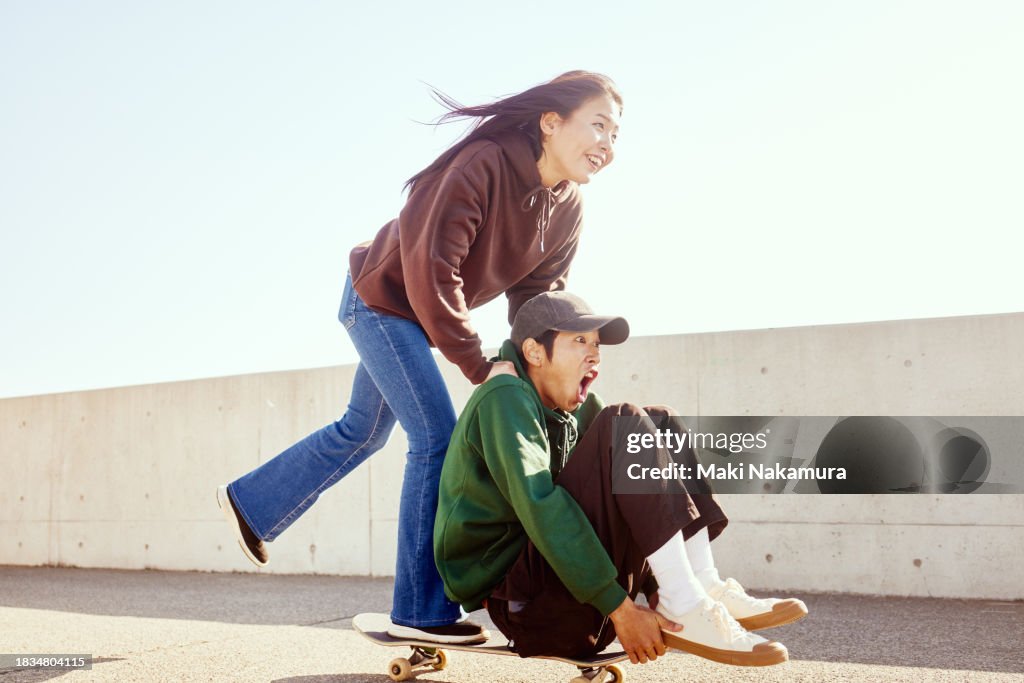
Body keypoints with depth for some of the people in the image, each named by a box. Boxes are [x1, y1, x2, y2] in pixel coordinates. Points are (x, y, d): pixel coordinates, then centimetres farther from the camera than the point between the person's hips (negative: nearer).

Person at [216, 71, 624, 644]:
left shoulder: (567, 212, -7)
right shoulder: (483, 165, -30)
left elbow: (539, 297, -2)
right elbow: (431, 271, -33)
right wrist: (480, 365, -31)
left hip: (422, 317, 9)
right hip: (384, 298, -9)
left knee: (362, 432, 20)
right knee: (437, 437, -14)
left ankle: (250, 504, 41)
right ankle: (422, 610, -3)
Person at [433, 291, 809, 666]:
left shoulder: (575, 409, 14)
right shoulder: (505, 400, -13)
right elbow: (539, 506, -25)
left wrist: (659, 584, 3)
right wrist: (618, 606, -27)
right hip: (519, 602, -9)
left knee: (660, 425, 5)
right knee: (624, 428, -22)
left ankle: (705, 587, -7)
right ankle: (683, 609, -25)